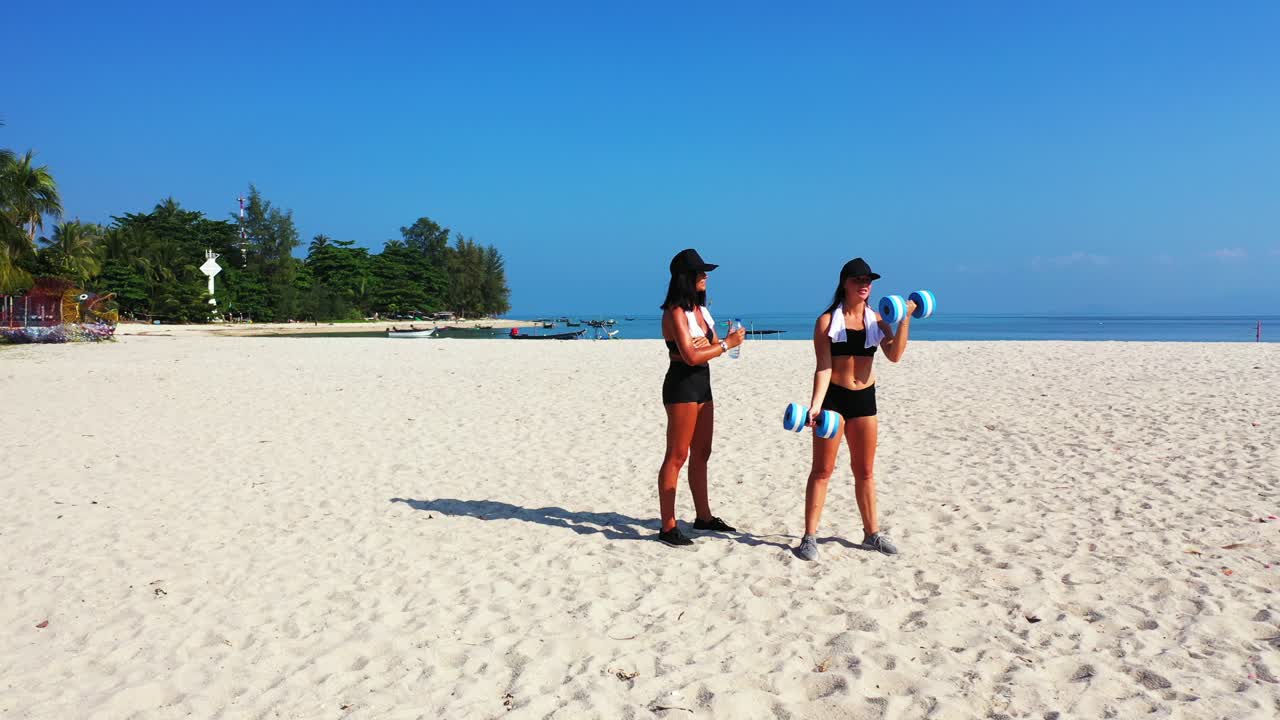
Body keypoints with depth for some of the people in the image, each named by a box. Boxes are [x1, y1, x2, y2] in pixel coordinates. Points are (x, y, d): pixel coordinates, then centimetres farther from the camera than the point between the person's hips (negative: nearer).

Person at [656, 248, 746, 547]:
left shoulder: (700, 309, 14)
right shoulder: (676, 312, -14)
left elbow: (711, 345, 17)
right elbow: (691, 356, -22)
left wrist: (706, 343, -5)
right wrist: (727, 344, -15)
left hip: (702, 384, 9)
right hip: (682, 385, -9)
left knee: (701, 454, 16)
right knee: (677, 456, -6)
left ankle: (703, 516, 27)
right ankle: (668, 527, -2)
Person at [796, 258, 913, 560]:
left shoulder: (877, 320, 5)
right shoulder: (827, 321, -5)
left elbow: (894, 355, -10)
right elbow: (823, 367, -11)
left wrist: (905, 320, -16)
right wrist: (815, 405, -22)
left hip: (864, 398, 4)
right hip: (833, 397, -4)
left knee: (865, 470, 14)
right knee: (822, 469, -2)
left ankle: (872, 533, 26)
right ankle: (809, 537, 4)